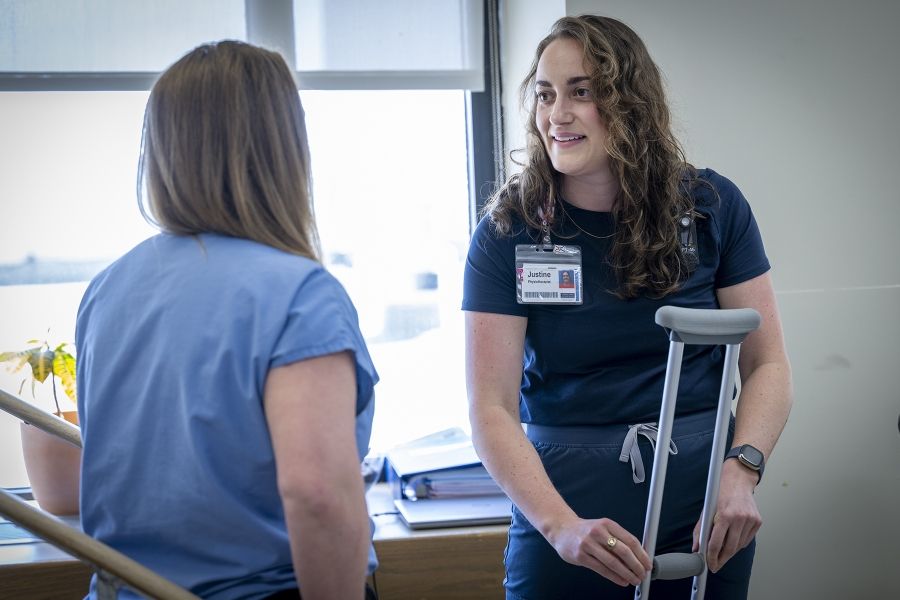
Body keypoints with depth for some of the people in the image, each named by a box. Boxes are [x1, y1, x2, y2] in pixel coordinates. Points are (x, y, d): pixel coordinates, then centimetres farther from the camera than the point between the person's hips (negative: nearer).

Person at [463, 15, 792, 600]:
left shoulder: (711, 206, -3)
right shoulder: (508, 233, -7)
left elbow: (766, 364, 0)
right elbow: (491, 408, -11)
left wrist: (740, 473, -16)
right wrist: (561, 526, -24)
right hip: (562, 510, -1)